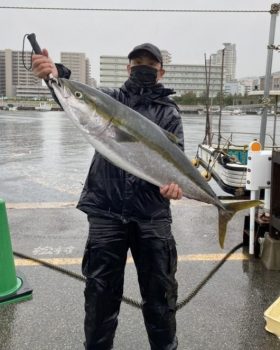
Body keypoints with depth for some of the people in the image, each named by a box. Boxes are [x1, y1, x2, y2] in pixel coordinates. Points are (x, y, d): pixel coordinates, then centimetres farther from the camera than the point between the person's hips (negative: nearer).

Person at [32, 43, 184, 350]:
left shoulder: (169, 112, 10)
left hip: (152, 213, 1)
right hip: (106, 211, 0)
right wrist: (57, 73, -32)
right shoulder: (110, 98, 10)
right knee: (101, 290, 8)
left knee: (160, 290, 10)